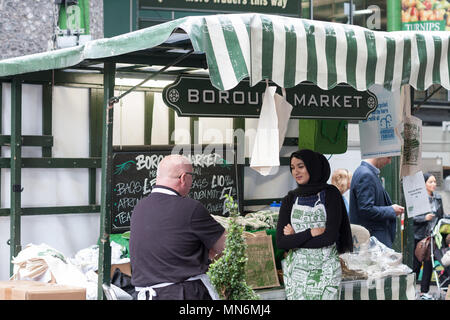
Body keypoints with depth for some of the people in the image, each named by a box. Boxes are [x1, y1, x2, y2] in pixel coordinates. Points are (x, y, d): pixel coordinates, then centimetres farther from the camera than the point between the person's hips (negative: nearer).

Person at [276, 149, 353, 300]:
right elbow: (280, 242, -4)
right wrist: (311, 233, -13)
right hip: (296, 269, 3)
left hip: (325, 270, -3)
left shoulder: (330, 194, -2)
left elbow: (331, 236, -13)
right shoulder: (290, 200, 7)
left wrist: (295, 237, -9)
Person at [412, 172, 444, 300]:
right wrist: (424, 218, -24)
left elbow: (441, 216, 19)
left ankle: (424, 292, 12)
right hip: (419, 236, -5)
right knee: (416, 264, 0)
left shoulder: (438, 198, 11)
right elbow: (412, 217, -11)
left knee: (429, 264, 6)